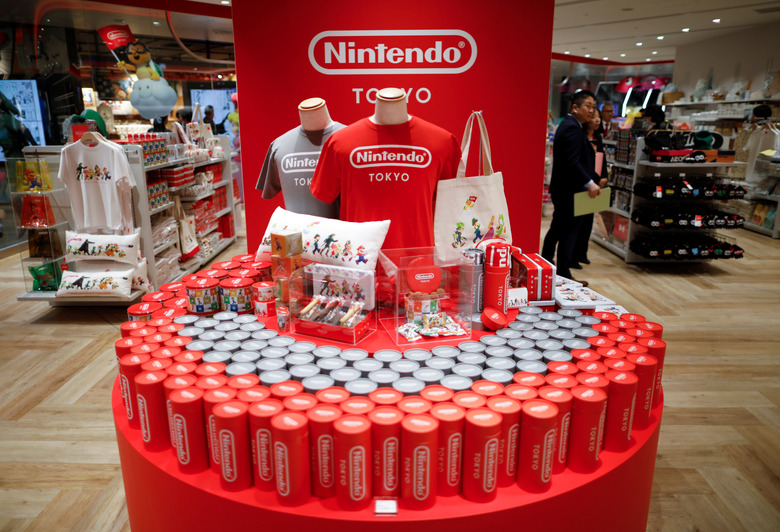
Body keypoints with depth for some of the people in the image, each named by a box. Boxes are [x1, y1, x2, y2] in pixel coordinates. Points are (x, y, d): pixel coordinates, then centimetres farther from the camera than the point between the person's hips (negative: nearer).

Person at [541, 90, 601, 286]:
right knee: (569, 233, -4)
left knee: (557, 230, 20)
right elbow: (573, 162, -24)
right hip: (570, 191, -11)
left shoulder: (568, 125, 17)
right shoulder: (573, 128, -16)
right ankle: (563, 275, 4)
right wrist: (590, 183, -22)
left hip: (561, 189, 11)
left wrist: (594, 179, 18)